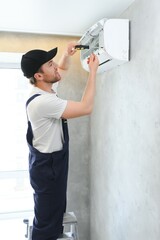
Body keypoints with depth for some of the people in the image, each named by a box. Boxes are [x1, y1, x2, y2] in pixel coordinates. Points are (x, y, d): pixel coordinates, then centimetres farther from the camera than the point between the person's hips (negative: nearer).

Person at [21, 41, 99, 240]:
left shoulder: (43, 89, 1)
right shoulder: (42, 101, -29)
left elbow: (62, 68, 21)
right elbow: (86, 108, -28)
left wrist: (67, 54, 0)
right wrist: (93, 71, -21)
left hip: (51, 161, 10)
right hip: (47, 166, -10)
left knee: (53, 213, 27)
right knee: (47, 220, 6)